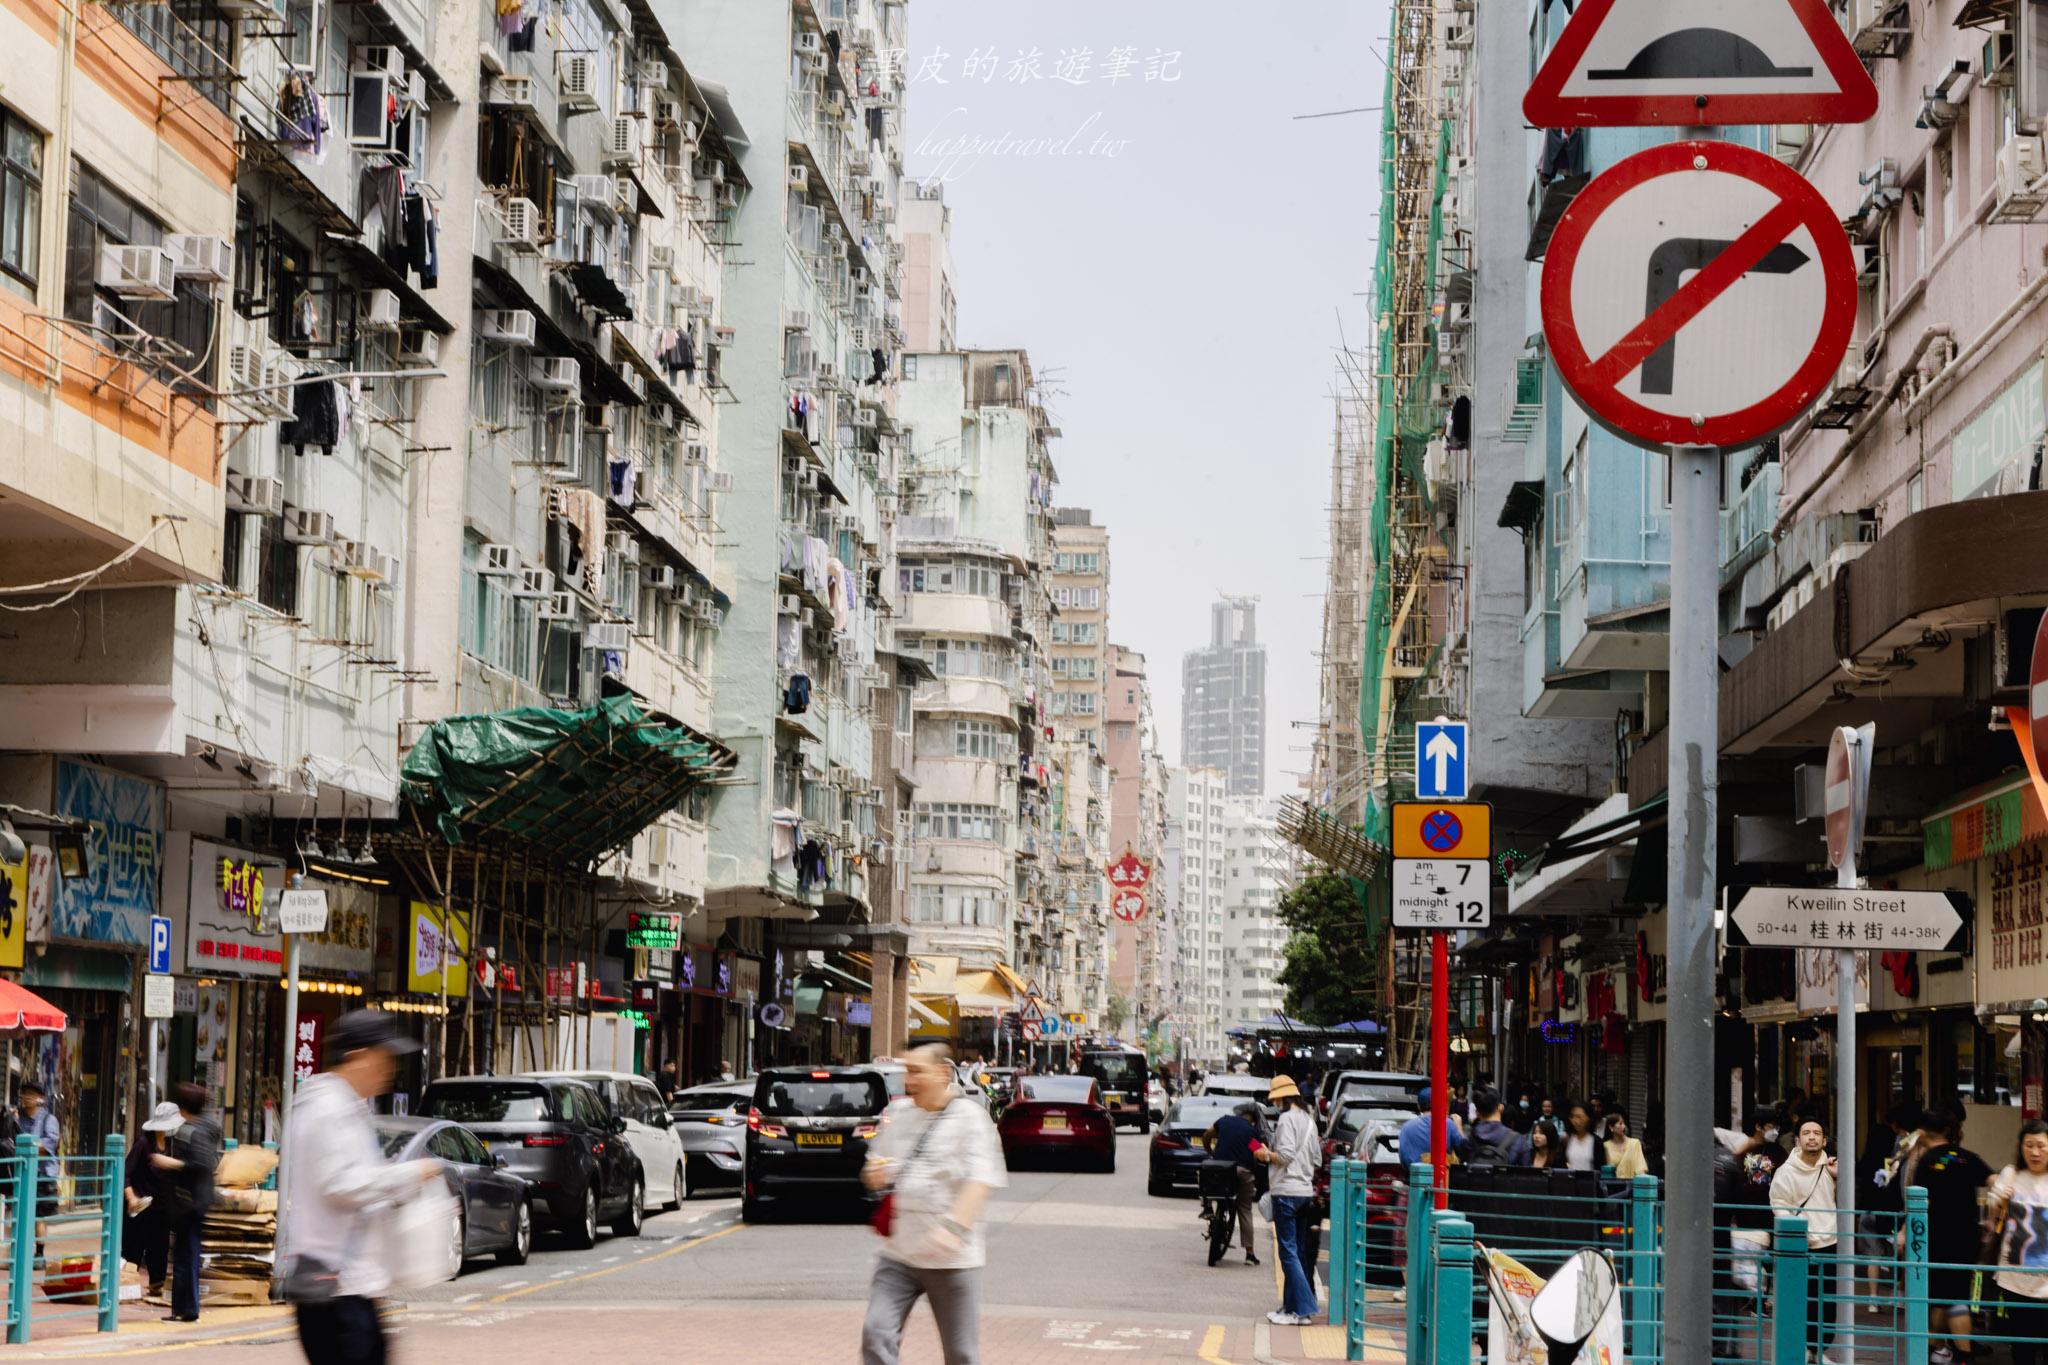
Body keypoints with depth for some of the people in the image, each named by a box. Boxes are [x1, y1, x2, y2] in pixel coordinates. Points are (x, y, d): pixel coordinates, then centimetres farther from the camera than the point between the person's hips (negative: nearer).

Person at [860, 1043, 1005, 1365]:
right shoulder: (900, 1113, 9)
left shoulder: (969, 1118, -7)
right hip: (898, 1253, 4)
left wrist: (954, 1226, -34)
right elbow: (874, 1170, 22)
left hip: (952, 1260, -4)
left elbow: (981, 1180, -19)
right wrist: (874, 1176, -4)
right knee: (876, 1334, -10)